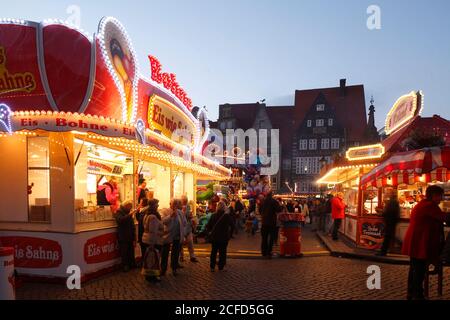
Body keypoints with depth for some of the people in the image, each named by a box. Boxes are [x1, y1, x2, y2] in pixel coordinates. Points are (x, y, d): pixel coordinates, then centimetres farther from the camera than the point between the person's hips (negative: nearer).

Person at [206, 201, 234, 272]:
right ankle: (221, 267, 14)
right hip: (224, 237, -3)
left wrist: (210, 232, 11)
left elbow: (208, 225, -2)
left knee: (213, 252, 15)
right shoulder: (227, 216, -15)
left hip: (214, 237, 3)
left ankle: (212, 267, 19)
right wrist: (229, 234, 3)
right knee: (222, 252, 9)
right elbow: (232, 225, -8)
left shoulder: (213, 215, -6)